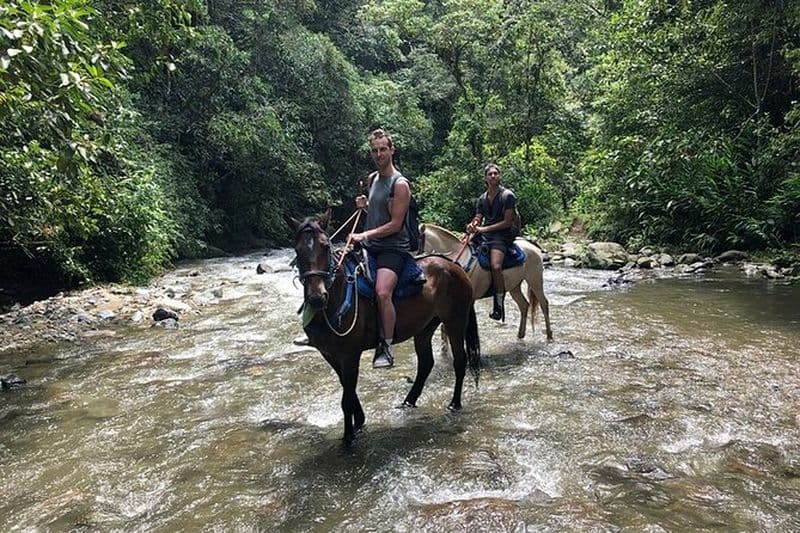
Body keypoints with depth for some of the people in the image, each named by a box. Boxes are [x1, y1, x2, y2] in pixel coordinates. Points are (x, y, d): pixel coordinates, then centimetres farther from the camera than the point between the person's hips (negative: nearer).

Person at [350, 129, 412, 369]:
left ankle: (386, 347, -16)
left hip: (393, 248, -9)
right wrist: (364, 204, 7)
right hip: (370, 247, 9)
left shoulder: (400, 184, -11)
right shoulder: (373, 178, 14)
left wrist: (365, 235, -19)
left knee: (382, 292, -29)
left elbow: (395, 224, -16)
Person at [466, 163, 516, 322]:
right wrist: (472, 225, -11)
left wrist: (484, 229, -13)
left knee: (495, 266, -30)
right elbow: (478, 218, 15)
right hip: (484, 235, 7)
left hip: (501, 235, -7)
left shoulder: (507, 195, -3)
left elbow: (507, 222, -9)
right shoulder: (482, 198, 16)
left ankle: (499, 304, -17)